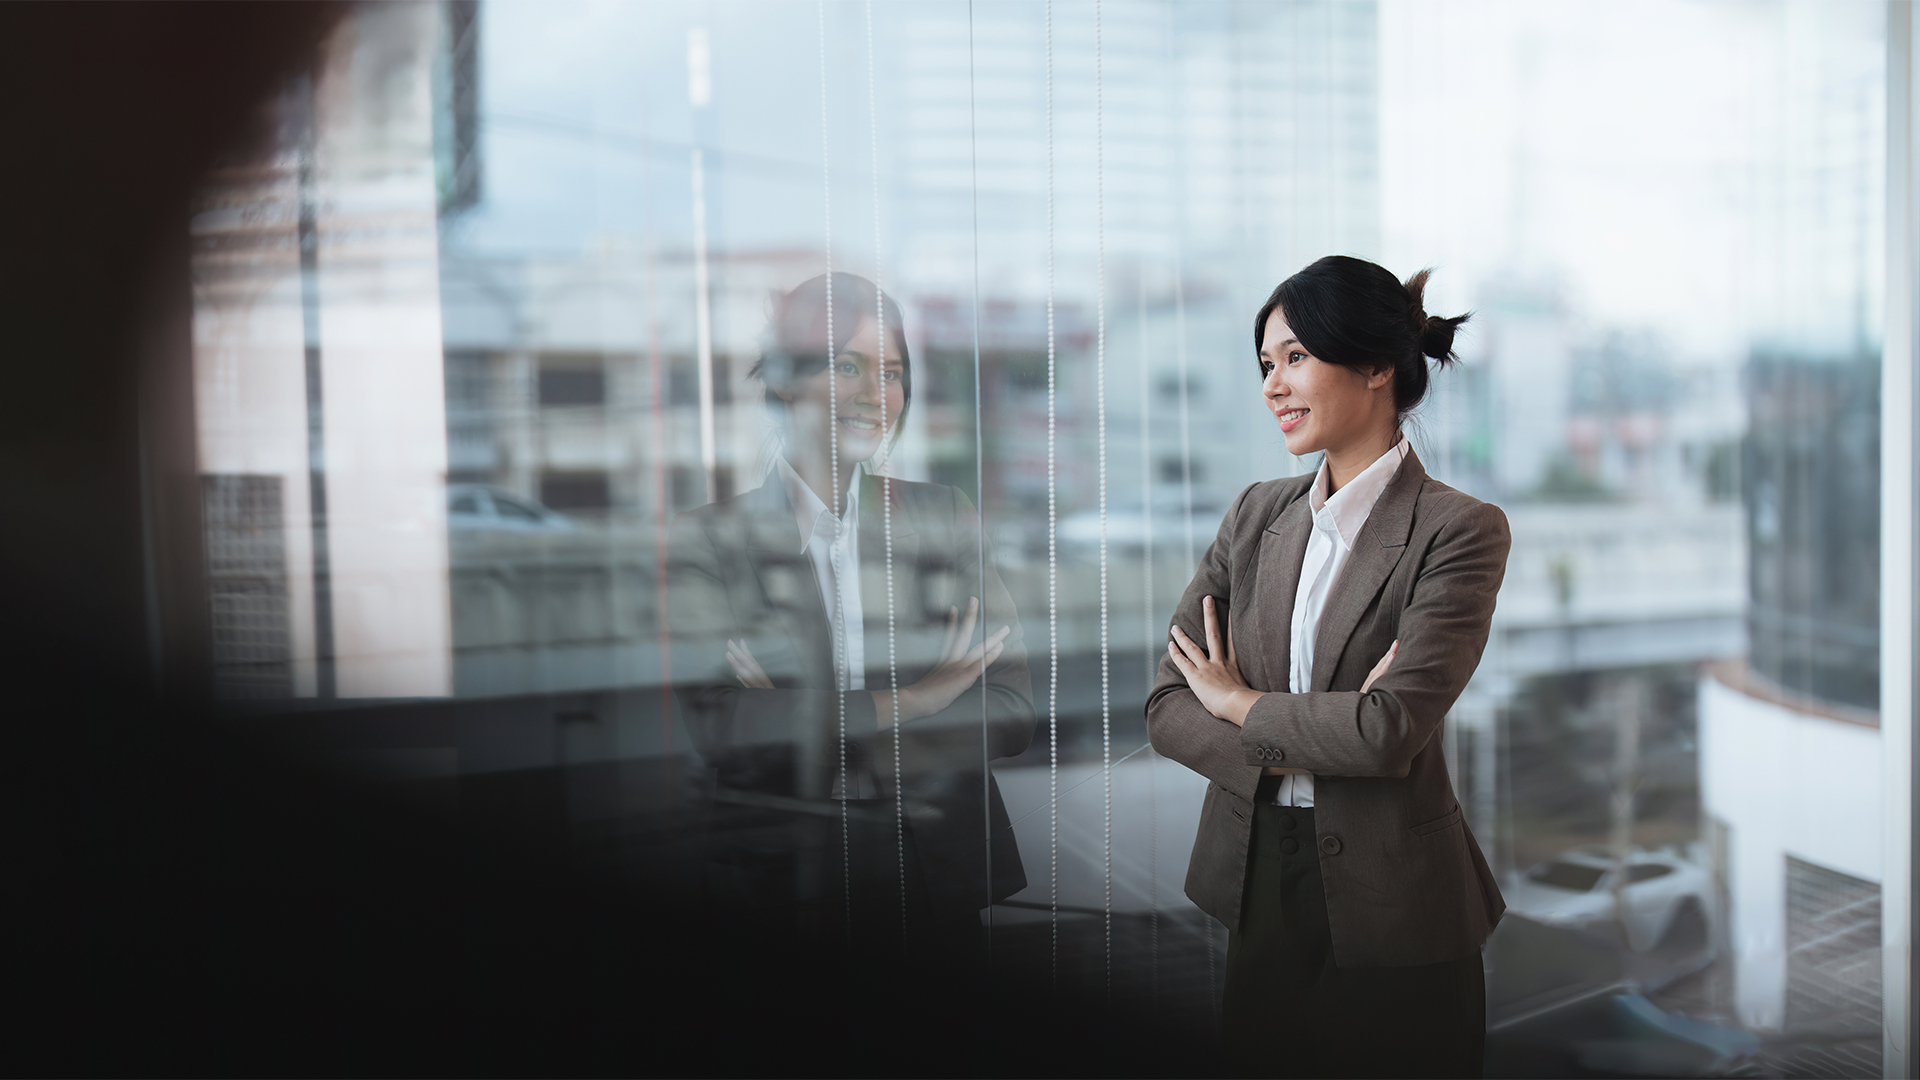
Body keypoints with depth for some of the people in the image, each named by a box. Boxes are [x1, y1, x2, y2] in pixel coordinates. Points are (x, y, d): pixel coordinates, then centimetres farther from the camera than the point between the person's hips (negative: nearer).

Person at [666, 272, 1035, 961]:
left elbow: (1013, 714, -1)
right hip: (779, 882, -2)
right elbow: (725, 730, -13)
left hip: (951, 873, 2)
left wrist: (809, 724, -12)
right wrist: (908, 701, -10)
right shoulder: (706, 540, -2)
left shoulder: (945, 517, 6)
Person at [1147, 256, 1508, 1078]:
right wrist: (1300, 745, -16)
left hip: (1392, 919, -4)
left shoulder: (1459, 530, -11)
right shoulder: (1257, 514, 5)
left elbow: (1393, 726, -21)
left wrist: (1240, 703, -7)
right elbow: (1167, 708, 0)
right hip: (1256, 892, 5)